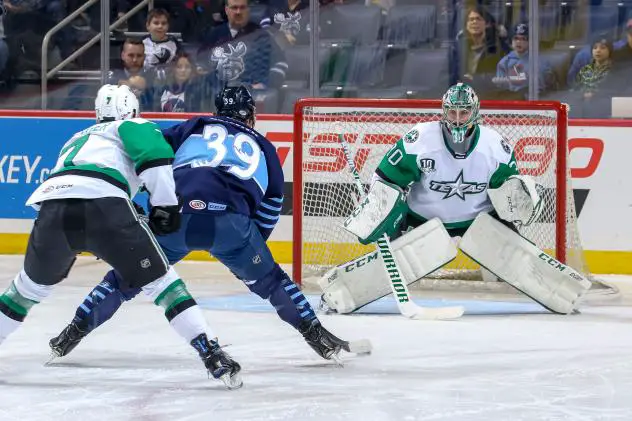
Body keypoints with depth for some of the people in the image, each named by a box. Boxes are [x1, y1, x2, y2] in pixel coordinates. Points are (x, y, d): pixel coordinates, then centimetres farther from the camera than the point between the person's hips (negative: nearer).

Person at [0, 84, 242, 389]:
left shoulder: (76, 140, 41)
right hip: (104, 206, -4)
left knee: (32, 283, 30)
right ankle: (212, 355, -5)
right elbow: (155, 155, 1)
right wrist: (164, 206, 6)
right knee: (160, 280, 6)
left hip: (51, 208, 4)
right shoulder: (132, 126, 23)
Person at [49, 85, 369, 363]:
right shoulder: (263, 148, 31)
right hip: (230, 221, 0)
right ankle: (318, 336, 15)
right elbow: (271, 204, 28)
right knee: (268, 279, 20)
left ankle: (74, 332, 17)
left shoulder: (194, 127, 30)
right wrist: (252, 245, 37)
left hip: (175, 214, 0)